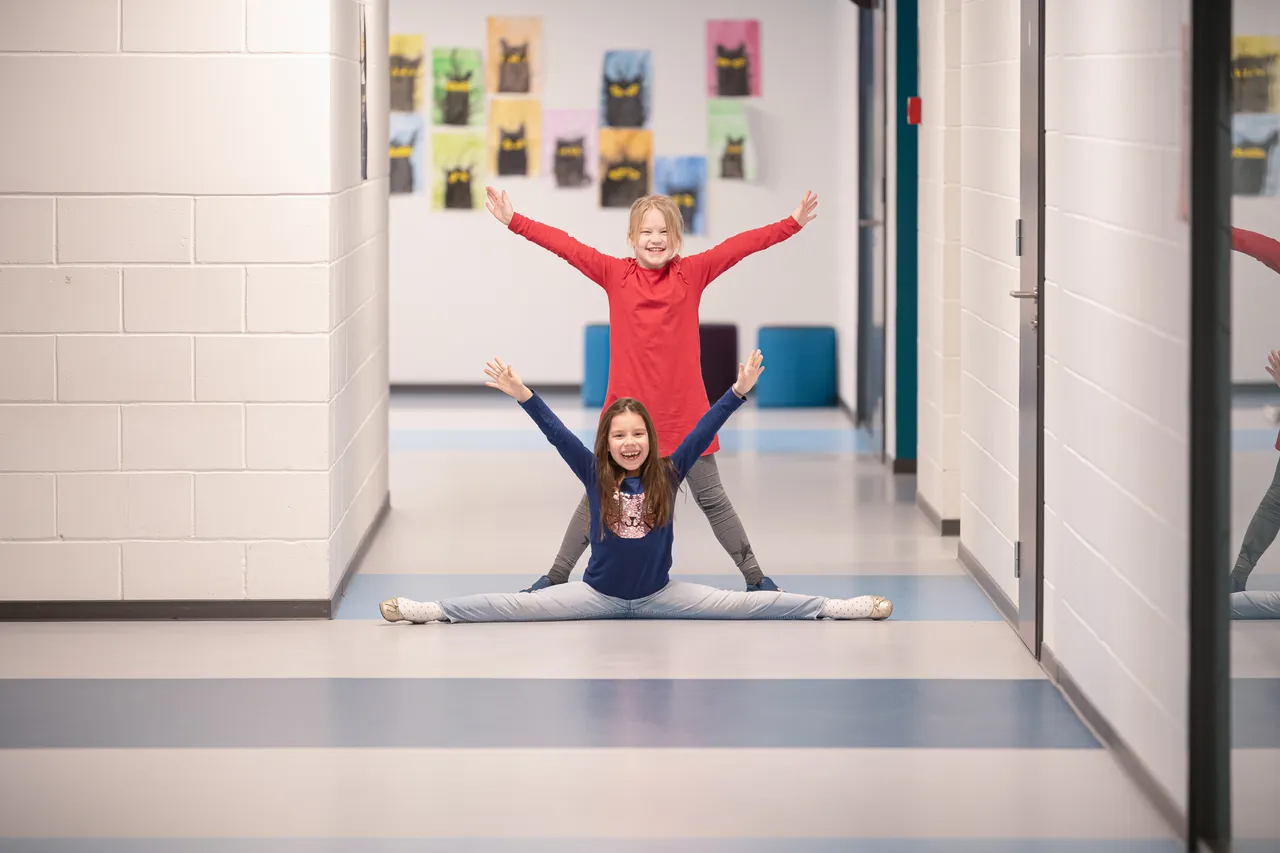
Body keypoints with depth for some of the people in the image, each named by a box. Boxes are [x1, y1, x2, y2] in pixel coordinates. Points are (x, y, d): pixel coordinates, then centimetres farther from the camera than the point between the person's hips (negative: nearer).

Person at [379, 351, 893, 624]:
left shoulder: (668, 475, -7)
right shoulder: (594, 475, -7)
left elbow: (703, 432, -14)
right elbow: (557, 434, -15)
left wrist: (739, 392, -23)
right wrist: (521, 396, -25)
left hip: (658, 595, 0)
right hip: (599, 593, 0)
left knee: (743, 605, -6)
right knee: (518, 607, -11)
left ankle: (833, 608, -8)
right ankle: (431, 610, -17)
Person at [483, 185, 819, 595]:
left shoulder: (692, 273, -1)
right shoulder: (615, 274, -1)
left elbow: (742, 244, -6)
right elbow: (565, 245, -6)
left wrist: (793, 223, -11)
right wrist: (513, 220, -10)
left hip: (684, 413, 0)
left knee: (711, 499, 8)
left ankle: (754, 576, 18)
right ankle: (557, 574, 17)